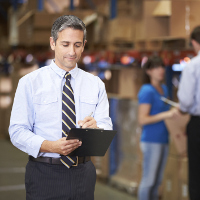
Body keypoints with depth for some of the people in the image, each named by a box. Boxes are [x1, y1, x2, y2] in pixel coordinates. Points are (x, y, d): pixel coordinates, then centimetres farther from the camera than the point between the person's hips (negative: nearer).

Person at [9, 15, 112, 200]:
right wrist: (51, 146, -25)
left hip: (83, 173, 3)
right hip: (44, 174, -3)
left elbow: (107, 127, 0)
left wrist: (95, 127, -24)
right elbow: (17, 131, -8)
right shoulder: (30, 83, -1)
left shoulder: (95, 84, 9)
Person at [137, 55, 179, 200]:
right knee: (148, 180, -3)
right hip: (151, 141, -8)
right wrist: (165, 115, -22)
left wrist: (177, 110, 8)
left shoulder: (164, 89, 12)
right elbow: (142, 120, -17)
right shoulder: (147, 91, -12)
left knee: (157, 181, 13)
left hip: (163, 140, 8)